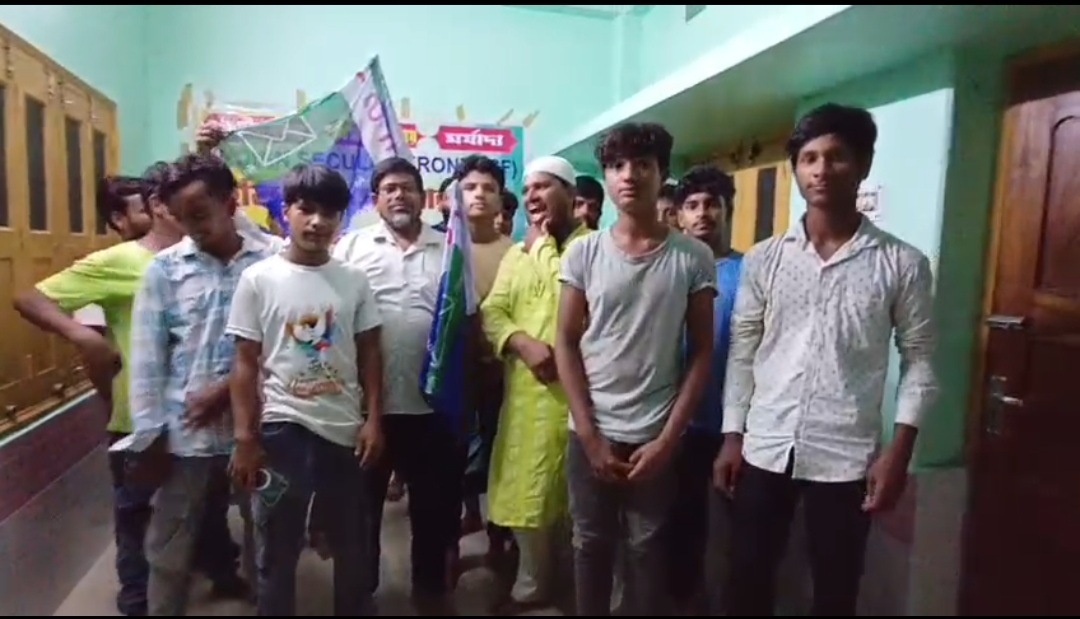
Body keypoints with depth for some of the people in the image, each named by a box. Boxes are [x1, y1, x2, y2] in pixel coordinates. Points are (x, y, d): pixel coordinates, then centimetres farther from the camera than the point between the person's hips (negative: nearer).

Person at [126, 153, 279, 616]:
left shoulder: (272, 262, -4)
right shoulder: (163, 269, 0)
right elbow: (147, 359, 0)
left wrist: (229, 388, -11)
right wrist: (148, 435, -2)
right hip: (184, 433, 1)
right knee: (169, 551, 13)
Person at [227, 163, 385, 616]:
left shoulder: (354, 281, 2)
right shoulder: (258, 279, -4)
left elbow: (369, 354, 5)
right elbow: (246, 365, -4)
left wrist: (373, 419, -1)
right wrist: (245, 438, -6)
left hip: (344, 429, 2)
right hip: (283, 429, -2)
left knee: (352, 546, 17)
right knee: (278, 551, 12)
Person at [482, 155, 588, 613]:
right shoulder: (517, 253, 15)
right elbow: (491, 312, 6)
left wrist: (544, 245, -11)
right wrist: (523, 343, -12)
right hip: (525, 391, 6)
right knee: (526, 493, 14)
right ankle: (532, 585, 35)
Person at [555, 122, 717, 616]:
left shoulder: (694, 258, -2)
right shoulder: (583, 253, 0)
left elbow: (702, 353, -1)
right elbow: (566, 344, 0)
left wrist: (668, 439, -7)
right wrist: (590, 436, -5)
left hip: (656, 436, -1)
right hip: (591, 433, 1)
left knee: (647, 549, 11)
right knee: (590, 545, 14)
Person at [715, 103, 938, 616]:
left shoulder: (903, 264, -3)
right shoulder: (763, 259, 2)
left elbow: (918, 358, 0)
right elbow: (742, 352, 4)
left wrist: (899, 450, -7)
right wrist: (731, 436, 2)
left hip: (846, 456, -1)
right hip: (765, 448, 2)